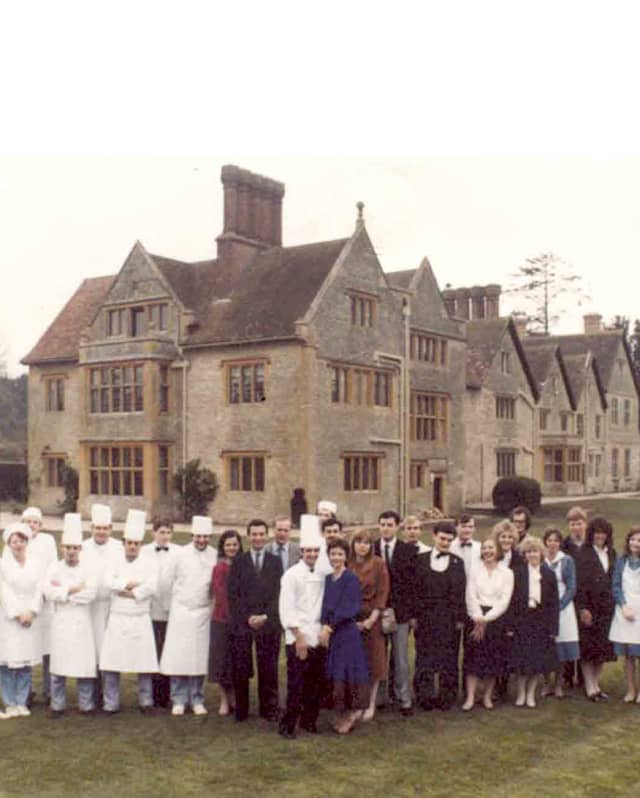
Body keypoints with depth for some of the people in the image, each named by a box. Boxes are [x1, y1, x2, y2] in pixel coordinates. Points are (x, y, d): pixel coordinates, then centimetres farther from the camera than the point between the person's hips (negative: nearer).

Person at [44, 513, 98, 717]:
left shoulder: (87, 570, 5)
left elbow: (91, 593, -10)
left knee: (85, 664, 0)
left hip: (82, 623, 0)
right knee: (59, 665, 3)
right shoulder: (54, 568, 7)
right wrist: (74, 589, -10)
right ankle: (57, 705, 15)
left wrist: (63, 591, -9)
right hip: (60, 622, 0)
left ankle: (86, 705, 11)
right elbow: (48, 592, -8)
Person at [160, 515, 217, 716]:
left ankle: (197, 700, 18)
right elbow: (175, 580, 8)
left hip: (203, 613, 0)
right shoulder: (181, 554, -3)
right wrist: (177, 602, 12)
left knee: (199, 658, 6)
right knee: (178, 658, 0)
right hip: (181, 611, 0)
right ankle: (179, 700, 12)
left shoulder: (216, 556, -4)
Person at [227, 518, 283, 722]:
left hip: (268, 623, 0)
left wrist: (265, 616, -10)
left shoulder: (275, 562, 9)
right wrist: (247, 617, -9)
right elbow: (233, 594, 1)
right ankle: (241, 710, 12)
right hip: (241, 623, 0)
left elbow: (278, 593, 2)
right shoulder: (238, 561, 7)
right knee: (240, 670, 1)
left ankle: (268, 709, 13)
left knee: (268, 669, 3)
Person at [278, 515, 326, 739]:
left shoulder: (322, 575, 8)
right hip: (298, 639, -5)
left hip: (318, 637, 5)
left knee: (315, 684, 9)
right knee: (296, 685, -3)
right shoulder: (292, 575, -7)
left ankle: (309, 721, 24)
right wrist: (299, 637, -12)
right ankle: (287, 725, 9)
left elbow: (324, 605, 12)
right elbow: (287, 609, -10)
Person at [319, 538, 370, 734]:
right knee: (335, 676, 8)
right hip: (331, 634, 6)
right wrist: (324, 628, -5)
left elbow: (349, 609, -14)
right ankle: (342, 715, 18)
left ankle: (350, 713, 11)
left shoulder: (351, 579, -9)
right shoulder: (328, 579, 10)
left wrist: (329, 627, -12)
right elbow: (326, 607, 11)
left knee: (345, 674, -4)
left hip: (347, 633, -6)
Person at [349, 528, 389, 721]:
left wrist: (371, 619, -12)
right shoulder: (347, 565, 1)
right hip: (350, 619, 1)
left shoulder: (378, 564, -2)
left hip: (372, 619, -1)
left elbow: (382, 593, -5)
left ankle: (371, 704, 13)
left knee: (373, 661, 3)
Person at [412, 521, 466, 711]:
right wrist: (414, 615, -3)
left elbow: (460, 593, 3)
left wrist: (460, 618, -3)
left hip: (449, 619, 0)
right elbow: (415, 589, 2)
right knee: (424, 658, 3)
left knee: (448, 659, 5)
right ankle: (425, 697, 10)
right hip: (426, 617, 0)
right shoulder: (421, 559, 5)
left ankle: (446, 698, 14)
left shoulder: (457, 562, 6)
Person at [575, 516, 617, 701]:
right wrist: (582, 608, -15)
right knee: (588, 648, 1)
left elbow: (614, 579, 14)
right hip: (588, 606, -5)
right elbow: (579, 582, -11)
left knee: (603, 648, 9)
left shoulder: (611, 553, 10)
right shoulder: (584, 552, -7)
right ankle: (590, 688, 8)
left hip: (606, 606, 5)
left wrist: (614, 603, 6)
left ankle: (595, 684, 19)